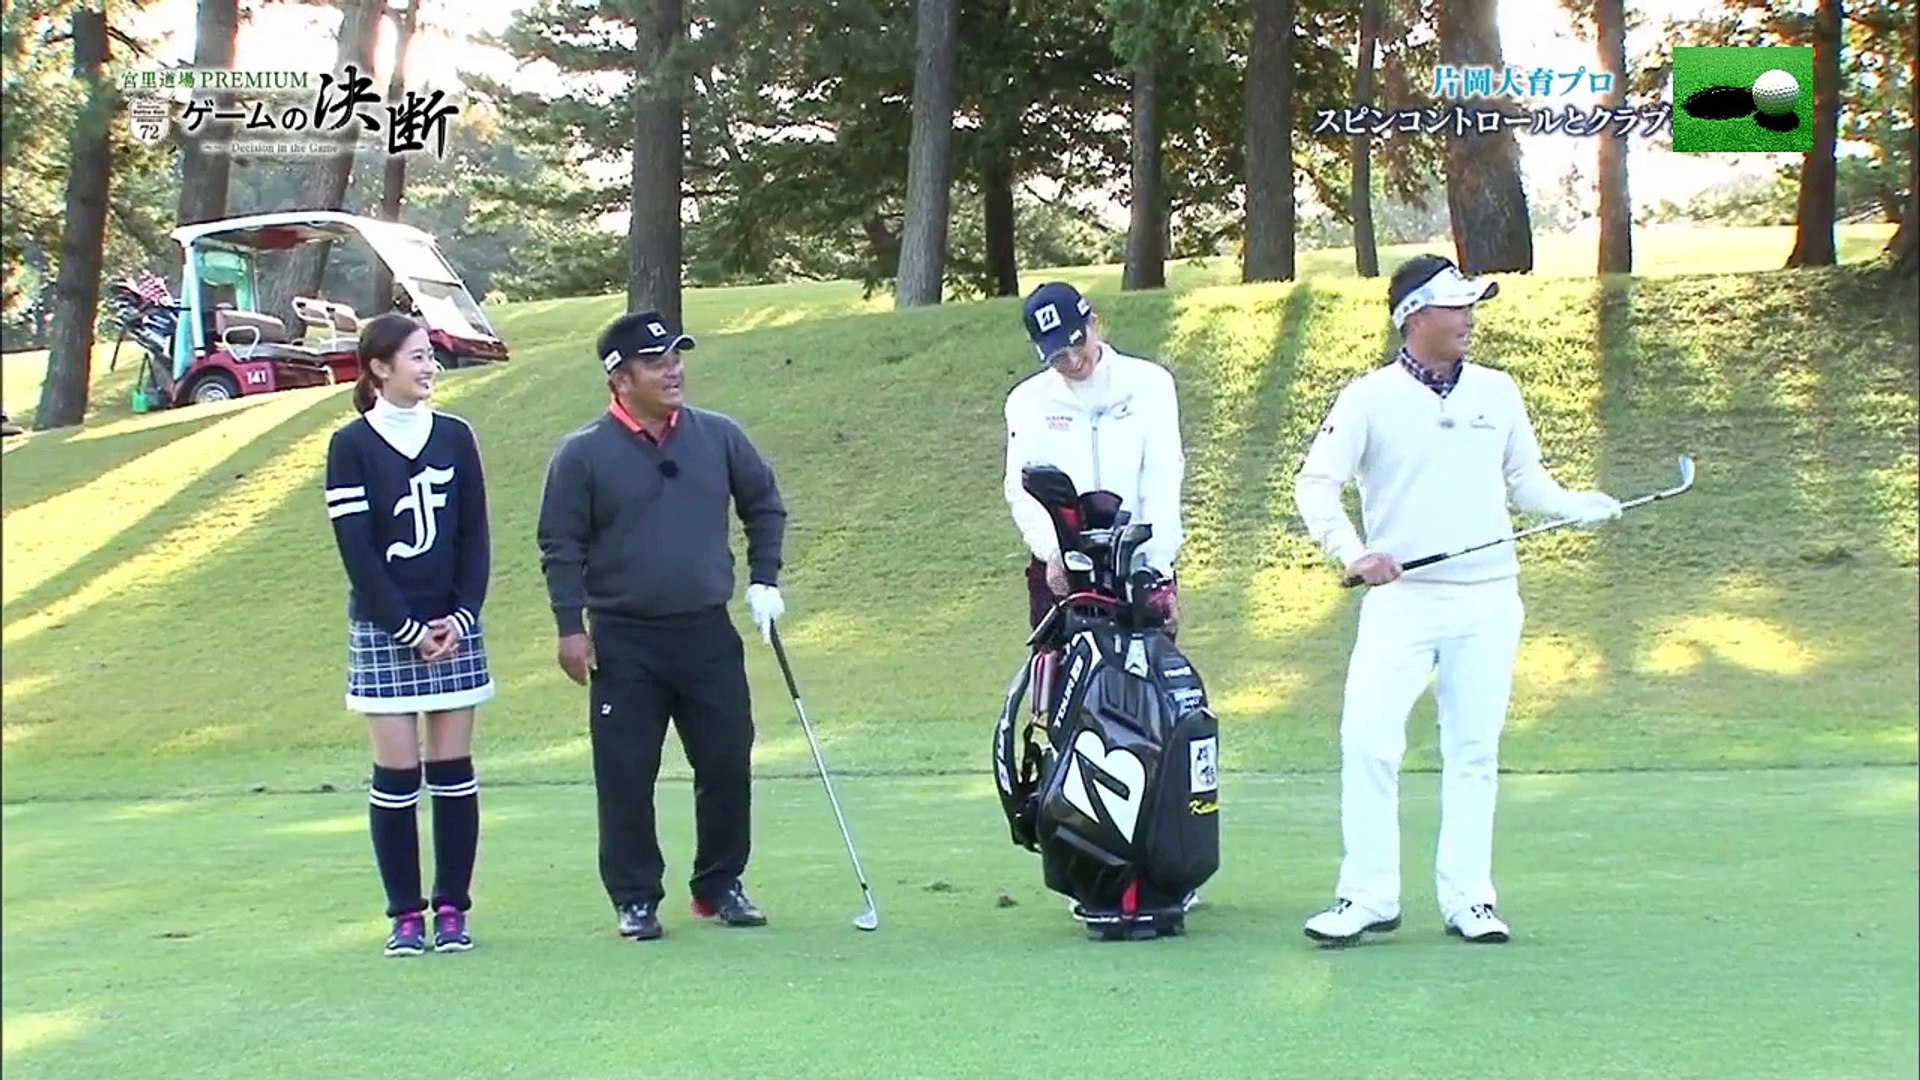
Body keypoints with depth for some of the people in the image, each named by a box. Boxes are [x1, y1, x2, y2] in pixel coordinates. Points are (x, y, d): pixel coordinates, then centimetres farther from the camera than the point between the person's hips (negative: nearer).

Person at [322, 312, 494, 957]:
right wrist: (410, 629, -11)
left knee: (453, 771, 2)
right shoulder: (351, 446, -3)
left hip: (454, 627, 3)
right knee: (396, 774, -1)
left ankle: (453, 909, 8)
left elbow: (475, 535, 7)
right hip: (383, 632, -3)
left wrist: (460, 618, -6)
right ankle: (405, 915, 6)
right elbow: (356, 550, -7)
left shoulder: (455, 436, 6)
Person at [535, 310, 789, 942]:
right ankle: (635, 898, 12)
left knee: (728, 764, 5)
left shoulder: (718, 437, 4)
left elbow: (764, 503, 17)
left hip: (708, 635, 3)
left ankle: (720, 885, 21)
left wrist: (763, 580, 11)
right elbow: (561, 545, -2)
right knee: (626, 776, 0)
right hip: (623, 642, -3)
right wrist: (571, 626, -7)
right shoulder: (583, 454, -5)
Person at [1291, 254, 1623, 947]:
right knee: (1367, 742, -9)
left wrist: (1581, 507, -3)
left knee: (1474, 752, 5)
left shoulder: (1497, 393, 9)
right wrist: (1353, 552, -19)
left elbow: (1526, 480, 16)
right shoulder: (1369, 399, -2)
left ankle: (1467, 897, 11)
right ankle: (1368, 895, -1)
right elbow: (1314, 485, -4)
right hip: (1400, 599, -3)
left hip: (1487, 602, 3)